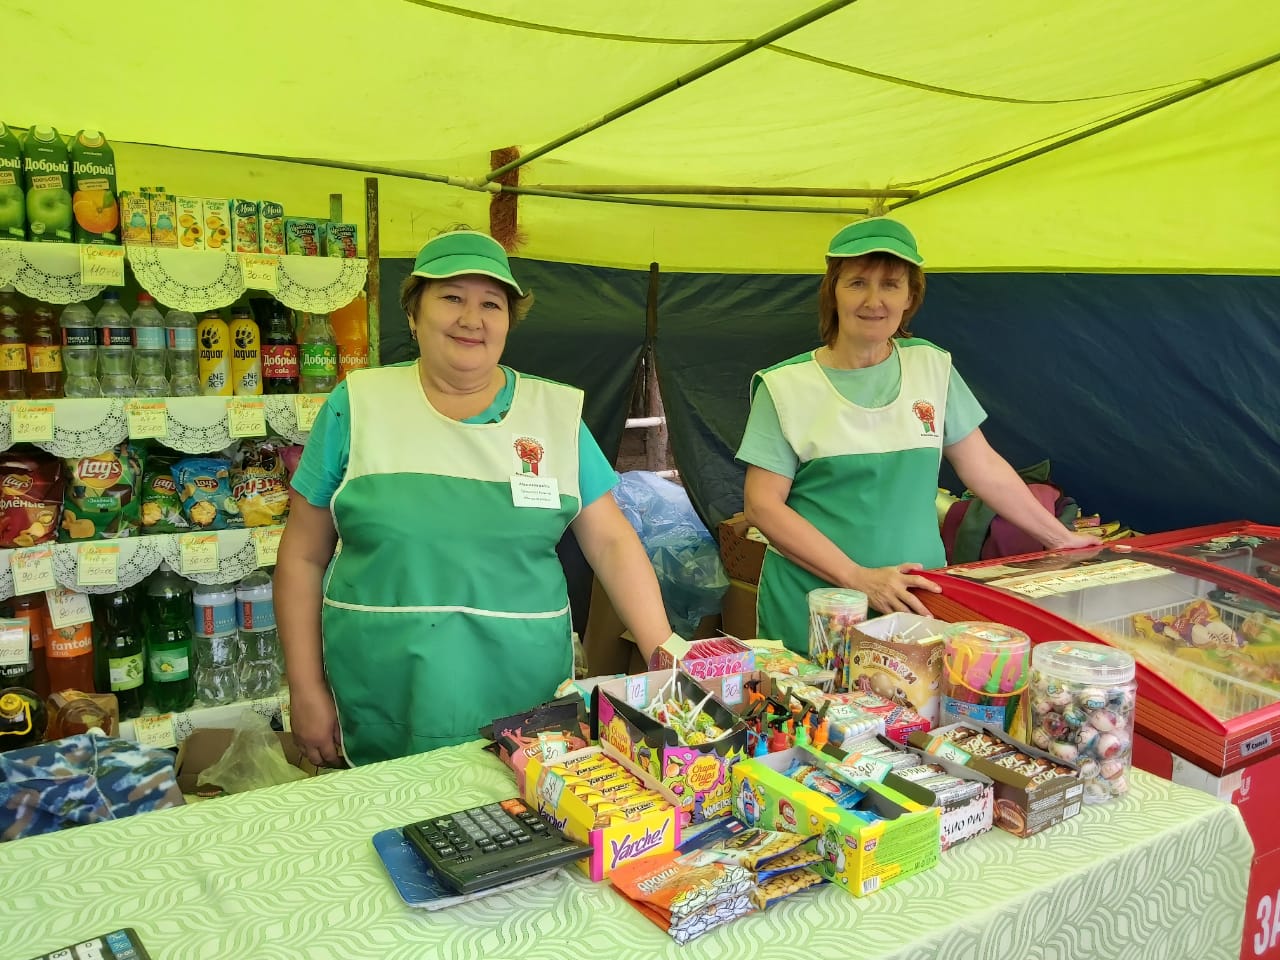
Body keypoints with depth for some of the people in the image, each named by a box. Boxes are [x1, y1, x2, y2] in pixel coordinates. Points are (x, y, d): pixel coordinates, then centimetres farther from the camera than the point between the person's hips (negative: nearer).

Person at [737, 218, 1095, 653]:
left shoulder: (932, 367, 4)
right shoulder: (785, 385, -6)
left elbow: (984, 466, 11)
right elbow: (763, 504, -11)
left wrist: (1062, 539, 12)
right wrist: (857, 577, -19)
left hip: (916, 598, 3)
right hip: (813, 610, -2)